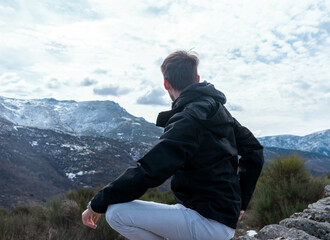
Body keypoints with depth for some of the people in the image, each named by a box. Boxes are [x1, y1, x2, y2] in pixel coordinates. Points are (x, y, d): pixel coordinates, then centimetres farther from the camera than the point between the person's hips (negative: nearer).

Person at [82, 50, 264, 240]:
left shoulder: (187, 119, -19)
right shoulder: (220, 111, 9)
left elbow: (148, 171, -26)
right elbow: (254, 151, 16)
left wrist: (97, 204, -15)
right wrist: (240, 202, 20)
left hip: (207, 222, -9)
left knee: (116, 213, -15)